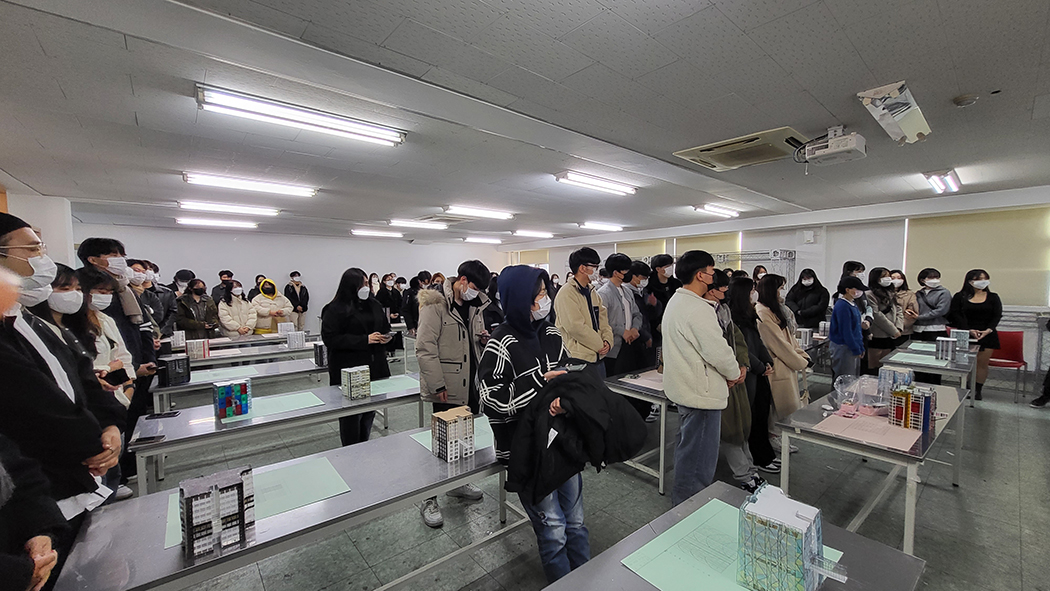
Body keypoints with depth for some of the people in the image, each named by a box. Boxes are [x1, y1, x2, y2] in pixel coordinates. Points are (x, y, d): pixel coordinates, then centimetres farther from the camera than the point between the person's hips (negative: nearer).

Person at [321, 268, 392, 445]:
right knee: (352, 415, 1)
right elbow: (330, 339, -16)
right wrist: (364, 340, -21)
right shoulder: (335, 309, -8)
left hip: (374, 367, 6)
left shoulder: (374, 305, 11)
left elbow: (385, 328, 23)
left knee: (370, 410, 14)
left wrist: (386, 337, -1)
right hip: (349, 372, -6)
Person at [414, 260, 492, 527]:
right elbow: (424, 348, -17)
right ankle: (429, 499, 22)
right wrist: (438, 386, -20)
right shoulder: (435, 305, -13)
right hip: (447, 390, -7)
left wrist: (484, 339, -1)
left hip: (471, 387, 8)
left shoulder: (475, 307, 11)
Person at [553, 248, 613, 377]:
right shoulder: (566, 294, -14)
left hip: (598, 357, 9)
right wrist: (600, 344, -13)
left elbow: (603, 321, 13)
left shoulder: (593, 293, 14)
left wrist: (607, 341, -6)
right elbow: (575, 327, -22)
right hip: (579, 360, -8)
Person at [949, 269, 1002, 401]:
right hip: (966, 335, -2)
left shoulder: (993, 297, 9)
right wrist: (969, 330, -14)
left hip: (987, 335, 2)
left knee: (982, 363, 3)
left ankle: (978, 390, 13)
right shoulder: (960, 297, 2)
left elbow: (997, 316, 4)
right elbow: (955, 315, -4)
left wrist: (988, 330, -11)